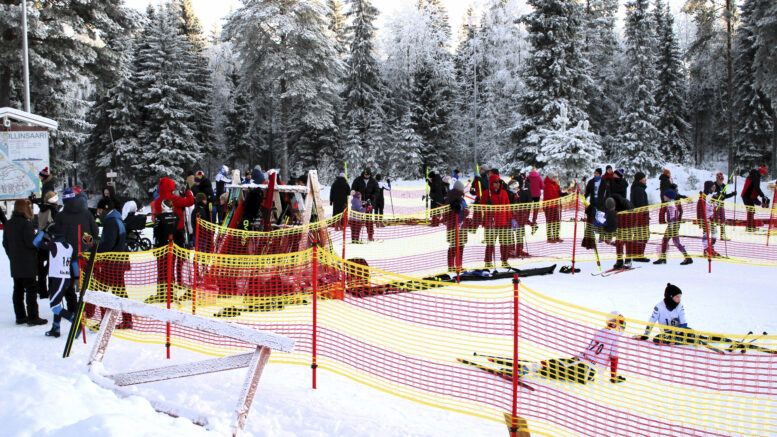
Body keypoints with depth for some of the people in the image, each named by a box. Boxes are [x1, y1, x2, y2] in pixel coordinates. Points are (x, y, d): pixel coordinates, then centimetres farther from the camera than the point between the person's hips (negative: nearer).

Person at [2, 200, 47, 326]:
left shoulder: (8, 224, 9)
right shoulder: (26, 223, -16)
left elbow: (5, 243, 14)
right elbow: (31, 242, -19)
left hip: (15, 264, 8)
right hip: (27, 264, -8)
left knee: (18, 290, 12)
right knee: (31, 289, -3)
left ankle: (20, 316, 18)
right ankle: (32, 317, -2)